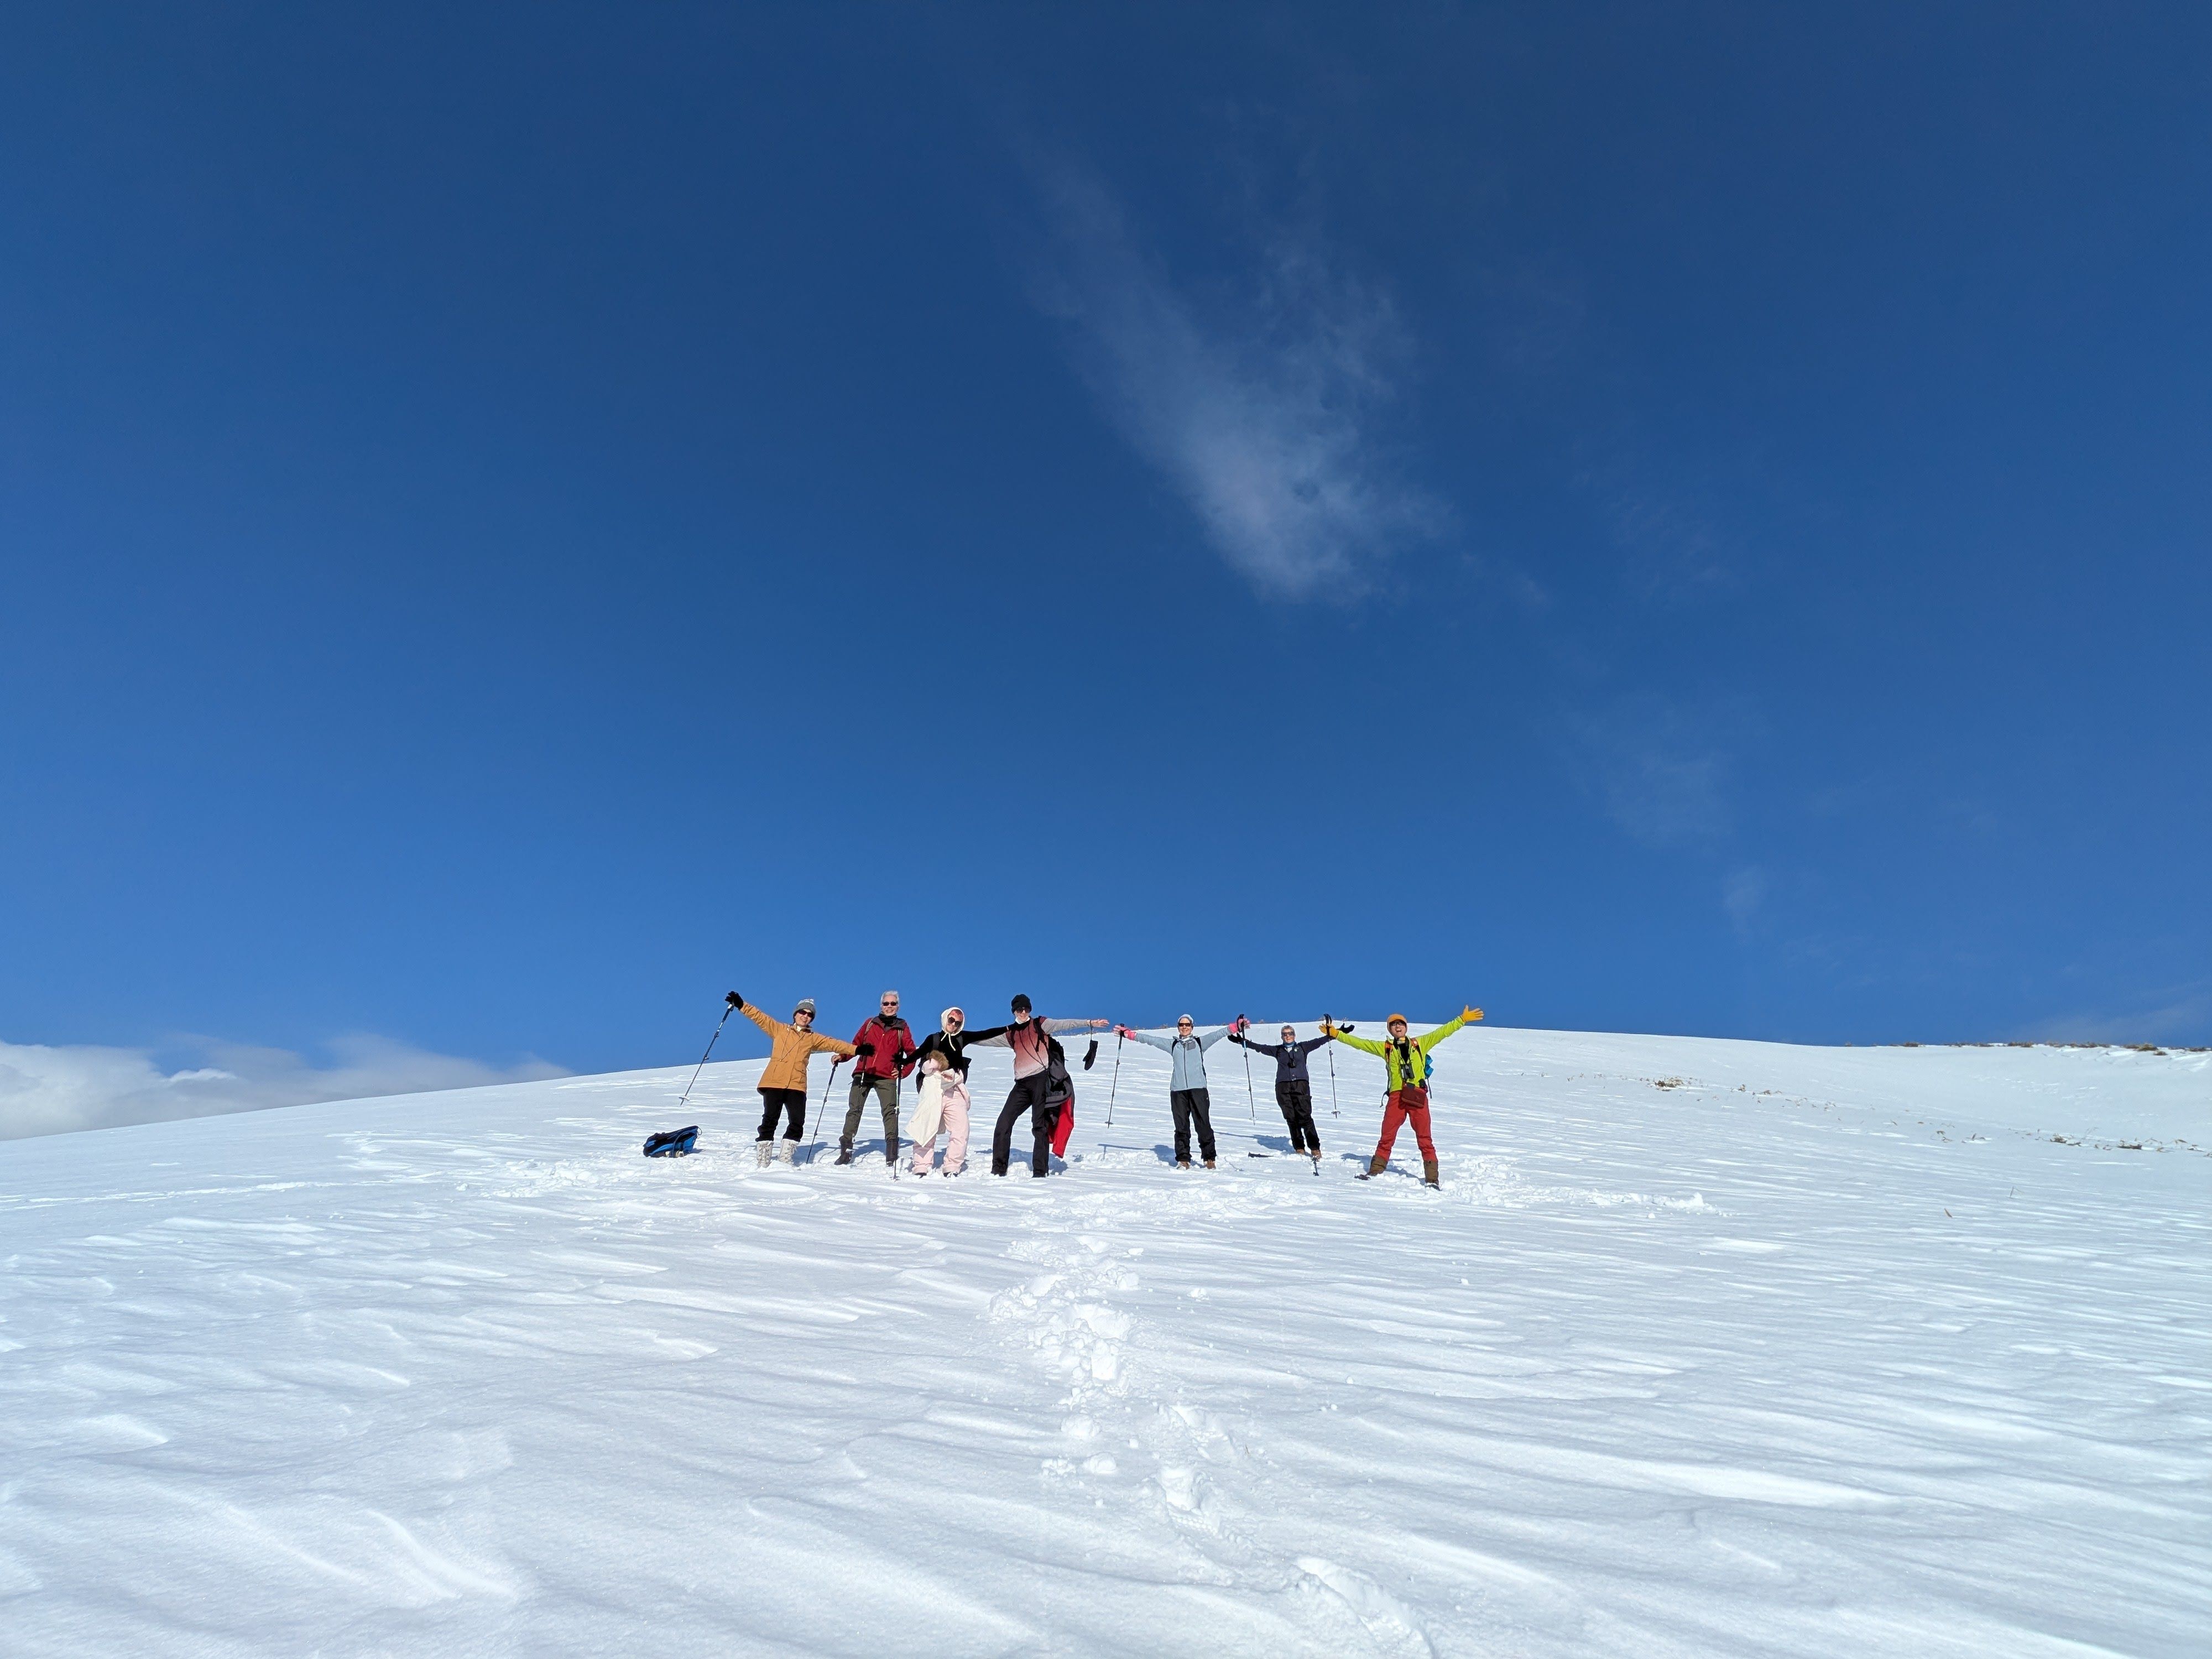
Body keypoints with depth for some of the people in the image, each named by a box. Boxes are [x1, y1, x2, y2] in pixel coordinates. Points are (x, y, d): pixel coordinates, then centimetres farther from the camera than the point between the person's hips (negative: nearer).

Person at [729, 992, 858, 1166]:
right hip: (774, 1083, -1)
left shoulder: (813, 1038, 17)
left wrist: (856, 1050, -3)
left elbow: (834, 1044, 8)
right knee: (770, 1120, -5)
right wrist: (741, 1005, 3)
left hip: (797, 1086, 2)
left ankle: (785, 1158, 11)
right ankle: (763, 1159, 7)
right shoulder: (779, 1029, 16)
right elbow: (759, 1017, 12)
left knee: (798, 1122, -5)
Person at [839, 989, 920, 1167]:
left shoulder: (902, 1028, 10)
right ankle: (845, 1150, 3)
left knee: (890, 1111, -12)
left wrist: (903, 1072, -1)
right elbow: (856, 1045, 17)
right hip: (863, 1074, 2)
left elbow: (912, 1053, 9)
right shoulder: (870, 1024, 15)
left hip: (886, 1078, -2)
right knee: (854, 1110, -1)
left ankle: (892, 1155, -14)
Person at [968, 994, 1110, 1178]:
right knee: (1004, 1123, 0)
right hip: (1022, 1083, 5)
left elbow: (1064, 1024, -4)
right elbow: (986, 1040, 26)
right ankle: (998, 1168, 10)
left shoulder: (1040, 1025, 7)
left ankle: (1040, 1171, -2)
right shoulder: (1010, 1034, 19)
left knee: (1040, 1126, -5)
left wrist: (1089, 1023, -15)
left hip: (1042, 1079, -5)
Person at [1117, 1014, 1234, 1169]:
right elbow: (1150, 1039, 15)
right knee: (1181, 1127, 0)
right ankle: (1183, 1159, 7)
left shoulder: (1200, 1042, 14)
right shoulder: (1173, 1044, 17)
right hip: (1178, 1090, 2)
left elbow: (1218, 1034, 4)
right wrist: (1128, 1033, 10)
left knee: (1204, 1124, -3)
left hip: (1198, 1088, -2)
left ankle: (1209, 1158, 9)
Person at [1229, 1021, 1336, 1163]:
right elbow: (1259, 1047, 13)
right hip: (1283, 1088, 2)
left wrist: (1331, 1035, -9)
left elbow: (1318, 1042, 5)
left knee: (1305, 1117, -12)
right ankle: (1299, 1149, 8)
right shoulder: (1277, 1050, 17)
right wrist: (1243, 1041, 5)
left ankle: (1315, 1149, -9)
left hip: (1301, 1086, -2)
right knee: (1291, 1119, 0)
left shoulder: (1303, 1047, 14)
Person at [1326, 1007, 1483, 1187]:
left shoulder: (1420, 1044, 14)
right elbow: (1358, 1042, 14)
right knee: (1387, 1137, 3)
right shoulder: (1385, 1048, 14)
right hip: (1396, 1096, 1)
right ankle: (1375, 1172, 13)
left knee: (1425, 1138, 0)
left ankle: (1432, 1177, 5)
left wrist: (1463, 1020, 10)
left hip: (1418, 1096, -1)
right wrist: (1336, 1034, 11)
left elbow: (1442, 1032, 14)